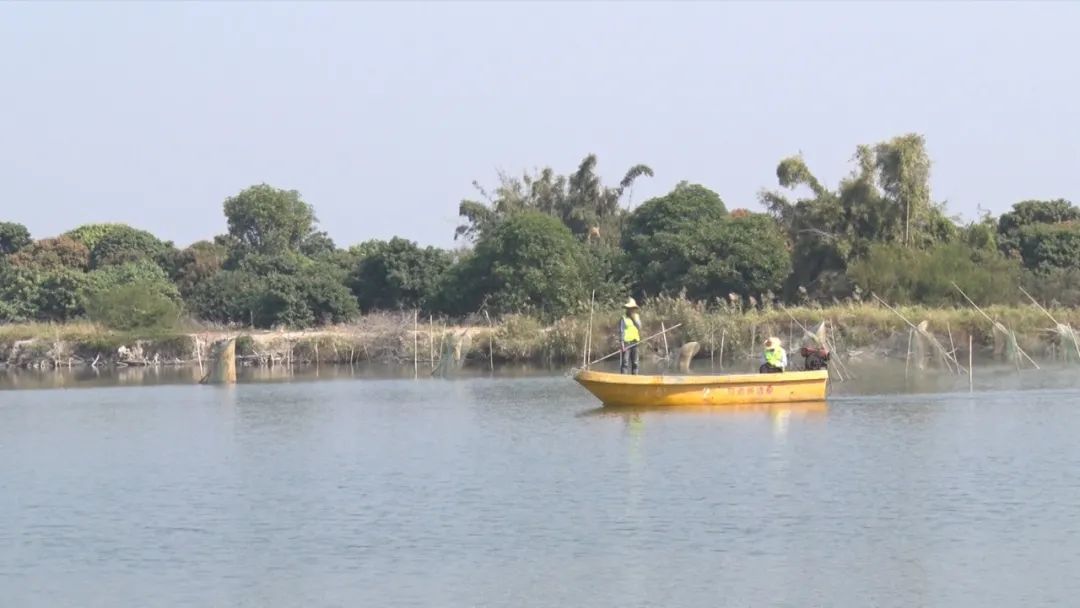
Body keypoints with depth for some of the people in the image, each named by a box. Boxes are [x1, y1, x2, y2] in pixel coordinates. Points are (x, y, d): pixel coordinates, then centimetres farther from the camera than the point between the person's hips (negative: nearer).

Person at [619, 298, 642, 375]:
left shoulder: (636, 317, 15)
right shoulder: (623, 318, 0)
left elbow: (639, 327, 2)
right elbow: (621, 331, -6)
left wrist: (634, 319, -7)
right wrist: (621, 342, -15)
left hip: (635, 342, 5)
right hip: (626, 342, -5)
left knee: (635, 362, 7)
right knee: (625, 362, -10)